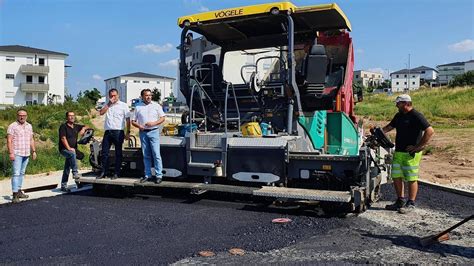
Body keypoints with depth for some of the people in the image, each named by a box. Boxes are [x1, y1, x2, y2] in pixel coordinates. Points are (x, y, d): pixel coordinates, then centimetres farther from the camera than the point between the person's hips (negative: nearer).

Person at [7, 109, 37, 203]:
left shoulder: (29, 126, 13)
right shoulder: (12, 126, -4)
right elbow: (9, 141, -8)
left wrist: (34, 151, 13)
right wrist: (11, 153, -16)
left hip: (26, 154, 6)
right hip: (17, 154, -6)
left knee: (22, 173, 10)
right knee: (16, 173, -9)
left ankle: (19, 191, 17)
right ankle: (15, 194, -10)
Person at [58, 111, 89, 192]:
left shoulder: (76, 126, 12)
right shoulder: (63, 127, -5)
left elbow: (87, 127, 21)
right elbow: (63, 138, -14)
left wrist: (83, 128, -3)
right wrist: (69, 148, -23)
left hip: (73, 150, 6)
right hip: (64, 149, -6)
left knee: (67, 169, 6)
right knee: (72, 154, -37)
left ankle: (63, 186, 11)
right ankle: (75, 173, -35)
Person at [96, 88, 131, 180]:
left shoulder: (123, 105, 3)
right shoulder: (107, 105, 15)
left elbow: (128, 119, 0)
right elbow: (101, 112, -3)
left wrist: (128, 132, -5)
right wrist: (109, 103, -6)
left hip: (118, 132, -4)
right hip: (107, 132, 4)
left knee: (118, 153, 3)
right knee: (104, 152, 5)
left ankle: (117, 173, 9)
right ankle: (103, 172, 14)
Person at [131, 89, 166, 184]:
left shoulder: (156, 106, 6)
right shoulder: (138, 107, 9)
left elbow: (162, 118, 4)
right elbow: (133, 121, 10)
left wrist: (154, 123, -11)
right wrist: (139, 126, -11)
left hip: (153, 132, -2)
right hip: (143, 132, 2)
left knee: (156, 154, -7)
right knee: (146, 156, 7)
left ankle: (159, 175, -3)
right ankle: (148, 175, 15)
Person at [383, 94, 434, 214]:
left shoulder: (416, 116, -13)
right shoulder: (399, 116, 12)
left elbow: (430, 131, -18)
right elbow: (389, 127, 25)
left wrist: (418, 146, -17)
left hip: (411, 154, -8)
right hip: (398, 152, 8)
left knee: (411, 179, 2)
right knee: (396, 177, 10)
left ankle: (411, 204, 12)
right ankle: (400, 201, 23)